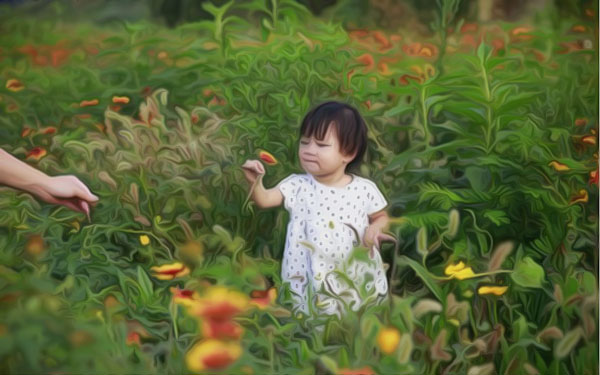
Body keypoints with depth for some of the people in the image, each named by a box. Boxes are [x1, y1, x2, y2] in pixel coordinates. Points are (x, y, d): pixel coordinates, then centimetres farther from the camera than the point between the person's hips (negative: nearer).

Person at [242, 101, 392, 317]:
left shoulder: (365, 189, -6)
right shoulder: (298, 186, -5)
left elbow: (381, 217, 9)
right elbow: (264, 200, -10)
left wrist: (374, 229, -12)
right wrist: (255, 182, -30)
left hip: (357, 278, 0)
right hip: (311, 281, 0)